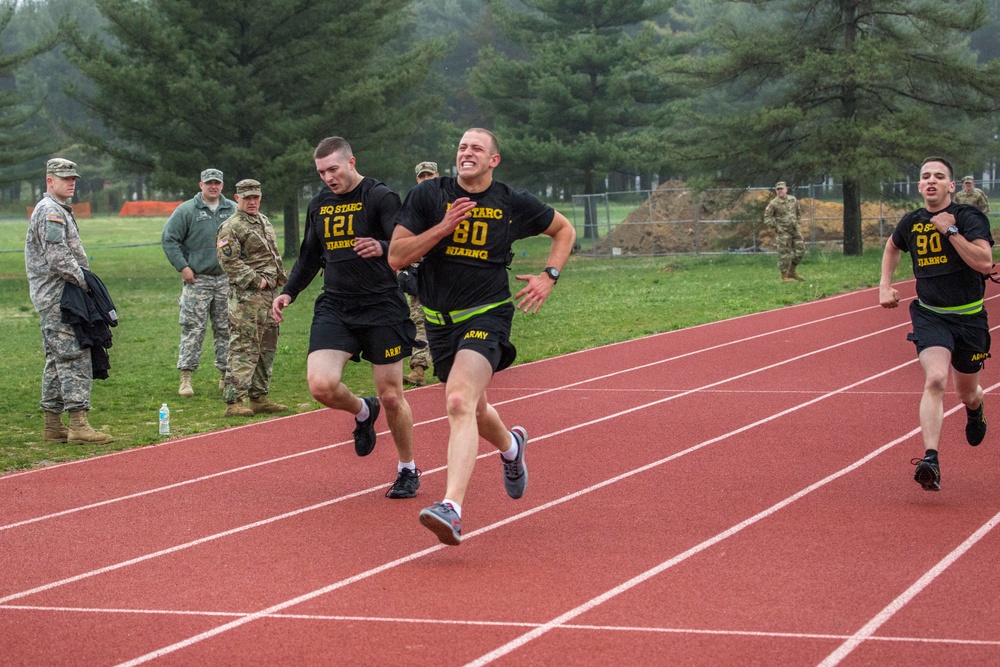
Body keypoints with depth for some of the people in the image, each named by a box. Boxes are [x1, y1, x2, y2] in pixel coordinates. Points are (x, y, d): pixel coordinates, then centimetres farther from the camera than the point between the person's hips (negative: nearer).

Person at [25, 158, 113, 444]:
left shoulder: (60, 211, 21)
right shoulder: (50, 211, -13)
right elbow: (57, 257, -21)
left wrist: (82, 279, 15)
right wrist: (82, 281, -14)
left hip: (53, 299, 11)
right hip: (57, 298, -11)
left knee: (57, 360, 12)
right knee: (75, 357, -13)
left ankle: (53, 425, 16)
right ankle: (78, 425, -17)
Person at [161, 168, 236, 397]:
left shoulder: (234, 210, 8)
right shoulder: (186, 211, -2)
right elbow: (168, 239, -2)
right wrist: (182, 267, -8)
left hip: (226, 279, 3)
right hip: (196, 278, -3)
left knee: (226, 329, 7)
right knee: (193, 329, -7)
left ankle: (226, 375, 15)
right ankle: (186, 377, -5)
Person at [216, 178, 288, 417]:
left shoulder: (264, 222, 18)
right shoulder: (231, 227, -9)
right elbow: (229, 262, -16)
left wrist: (280, 277, 14)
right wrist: (256, 281, -17)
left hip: (269, 293, 9)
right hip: (246, 297, -9)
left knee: (267, 348, 12)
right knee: (244, 349, -11)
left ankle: (259, 397, 20)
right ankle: (234, 402, -12)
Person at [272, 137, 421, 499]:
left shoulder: (381, 197, -7)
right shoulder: (318, 205, 12)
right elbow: (310, 256, 24)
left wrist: (382, 248, -39)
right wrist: (288, 292, 11)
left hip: (381, 307, -4)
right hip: (334, 308, 4)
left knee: (391, 397, 1)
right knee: (321, 384, -16)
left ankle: (408, 470, 23)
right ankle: (362, 412, 17)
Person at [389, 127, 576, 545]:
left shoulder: (514, 204, 0)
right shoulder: (428, 196, -1)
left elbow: (564, 230, 17)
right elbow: (396, 257, -6)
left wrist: (549, 276, 3)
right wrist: (442, 228, -17)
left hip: (487, 315, -4)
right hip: (440, 319, 4)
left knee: (459, 402, -26)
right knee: (473, 409, 20)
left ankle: (452, 508, -36)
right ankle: (510, 446, 57)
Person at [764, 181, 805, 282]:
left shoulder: (793, 200, 6)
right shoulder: (774, 204, -10)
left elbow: (798, 213, 23)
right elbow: (767, 218, -8)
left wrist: (796, 223, 14)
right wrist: (776, 227, -13)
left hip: (794, 229, 6)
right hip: (782, 232, -6)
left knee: (800, 250, 6)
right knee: (785, 254, -5)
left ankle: (792, 272, 22)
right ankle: (784, 276, 4)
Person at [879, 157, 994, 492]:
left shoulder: (969, 217, -11)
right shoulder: (911, 223, 2)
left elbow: (985, 262, -25)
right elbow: (892, 247, 26)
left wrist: (950, 230, -24)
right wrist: (885, 284, 14)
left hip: (969, 317, -1)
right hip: (929, 316, 1)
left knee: (967, 392, 16)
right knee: (935, 380, -24)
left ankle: (975, 409, 56)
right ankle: (930, 460, -33)